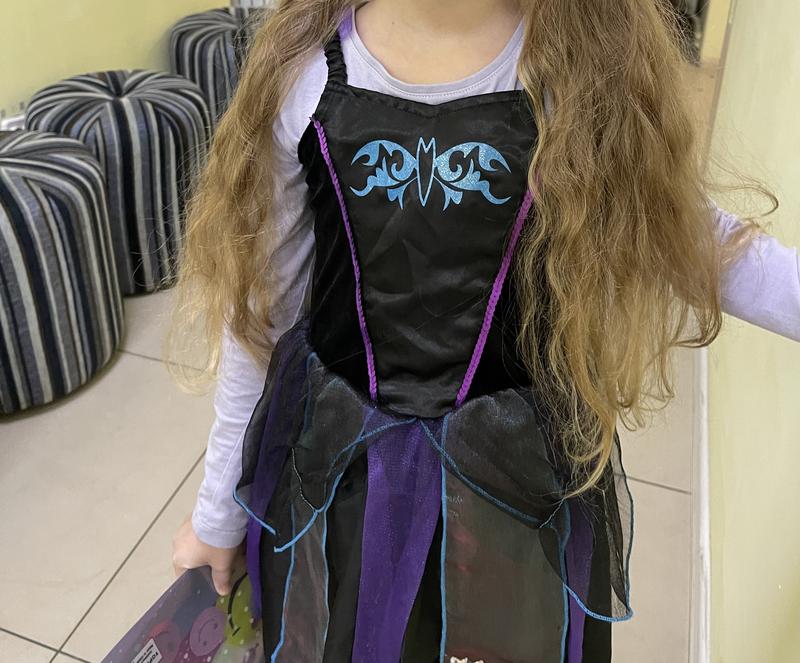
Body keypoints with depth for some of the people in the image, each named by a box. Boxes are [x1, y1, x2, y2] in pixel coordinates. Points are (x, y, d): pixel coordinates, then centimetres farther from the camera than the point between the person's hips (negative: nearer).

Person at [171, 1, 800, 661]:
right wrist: (218, 511, 7)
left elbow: (692, 236, 2)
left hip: (522, 477, 0)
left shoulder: (596, 55, -10)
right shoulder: (307, 71, -9)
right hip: (337, 470, 1)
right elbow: (259, 310, -2)